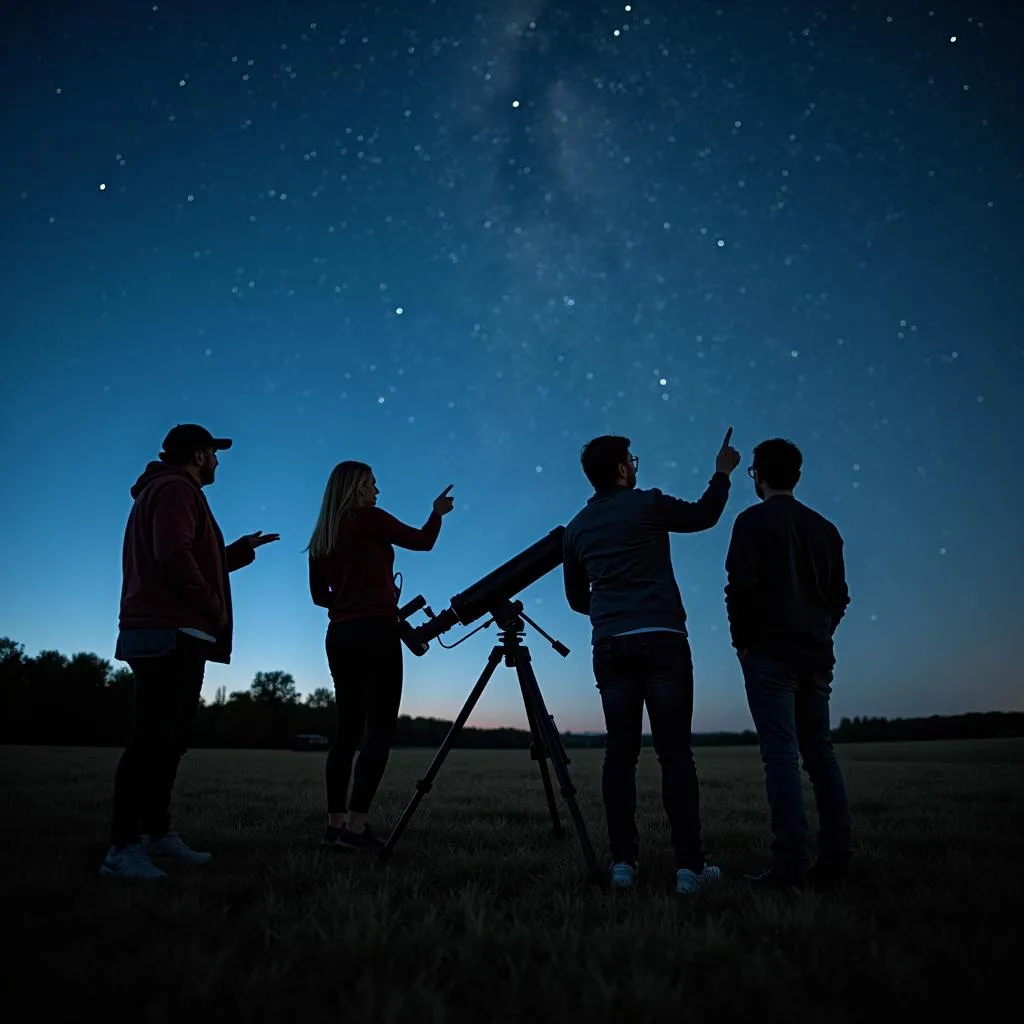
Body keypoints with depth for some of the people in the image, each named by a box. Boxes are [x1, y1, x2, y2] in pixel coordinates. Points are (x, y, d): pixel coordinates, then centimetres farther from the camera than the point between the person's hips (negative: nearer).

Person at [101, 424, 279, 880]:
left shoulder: (163, 492, 26)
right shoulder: (177, 490, -6)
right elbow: (175, 557, -21)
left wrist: (241, 550, 23)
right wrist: (215, 609, -13)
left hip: (168, 634, 11)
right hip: (171, 634, -11)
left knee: (170, 738, 11)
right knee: (152, 738, -12)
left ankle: (157, 832, 17)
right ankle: (123, 847, -11)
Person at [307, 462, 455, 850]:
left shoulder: (321, 538, 15)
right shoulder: (369, 518, -4)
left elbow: (319, 594, 18)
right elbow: (422, 541, 1)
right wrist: (438, 512, 18)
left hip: (340, 635, 7)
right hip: (375, 632, -7)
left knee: (347, 728, 8)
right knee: (380, 728, -7)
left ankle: (335, 823, 7)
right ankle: (356, 825, -12)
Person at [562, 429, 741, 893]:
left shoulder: (576, 528, 13)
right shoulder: (648, 504, 0)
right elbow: (704, 515, 17)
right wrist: (722, 473, 32)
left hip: (610, 647, 4)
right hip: (662, 641, -4)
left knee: (620, 751, 5)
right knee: (675, 752, -2)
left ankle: (623, 862, 4)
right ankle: (689, 865, 0)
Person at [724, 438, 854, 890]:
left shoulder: (753, 521, -4)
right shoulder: (824, 527, 16)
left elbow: (740, 586, -13)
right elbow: (839, 595, 16)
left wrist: (742, 641, -3)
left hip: (770, 654, -6)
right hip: (817, 656, 6)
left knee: (782, 755, -8)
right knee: (820, 753, 10)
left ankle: (790, 864, -9)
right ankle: (835, 856, 10)